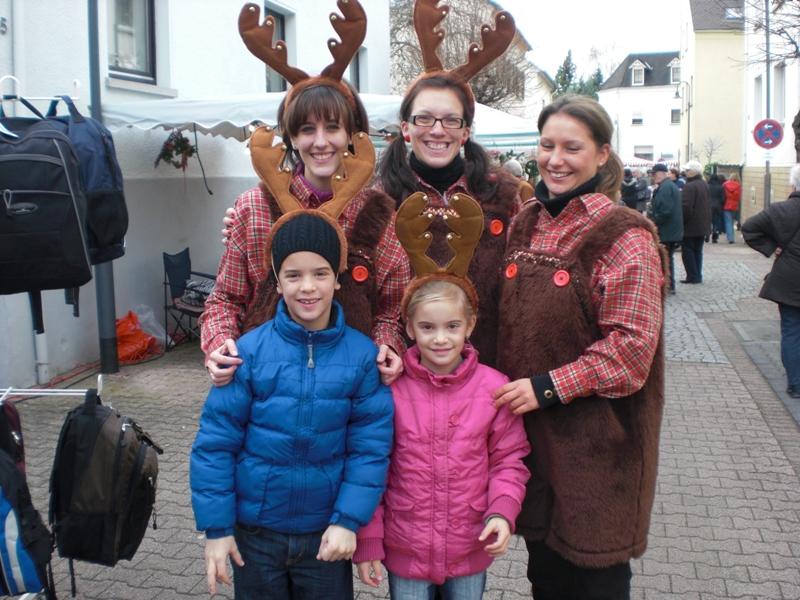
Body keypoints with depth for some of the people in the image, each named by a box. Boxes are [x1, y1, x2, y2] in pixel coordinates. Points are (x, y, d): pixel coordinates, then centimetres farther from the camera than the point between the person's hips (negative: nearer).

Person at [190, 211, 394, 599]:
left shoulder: (362, 355, -10)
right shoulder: (250, 351, -13)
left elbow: (371, 446, -7)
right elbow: (215, 443, -9)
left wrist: (348, 520, -12)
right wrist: (216, 527, -8)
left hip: (326, 533, 0)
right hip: (255, 531, 0)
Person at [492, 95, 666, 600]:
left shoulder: (625, 236, -11)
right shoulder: (525, 225, 8)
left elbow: (631, 347, -16)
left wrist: (547, 387, -18)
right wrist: (509, 385, 4)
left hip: (596, 439, -5)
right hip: (528, 429, 6)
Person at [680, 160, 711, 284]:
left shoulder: (689, 186, -19)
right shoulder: (704, 185, 11)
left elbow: (686, 207, -24)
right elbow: (708, 205, 16)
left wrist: (681, 222, -14)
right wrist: (707, 221, 21)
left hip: (690, 226, -9)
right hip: (702, 226, 9)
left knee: (687, 251, -1)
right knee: (697, 251, 14)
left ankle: (693, 276, -3)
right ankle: (698, 276, 16)